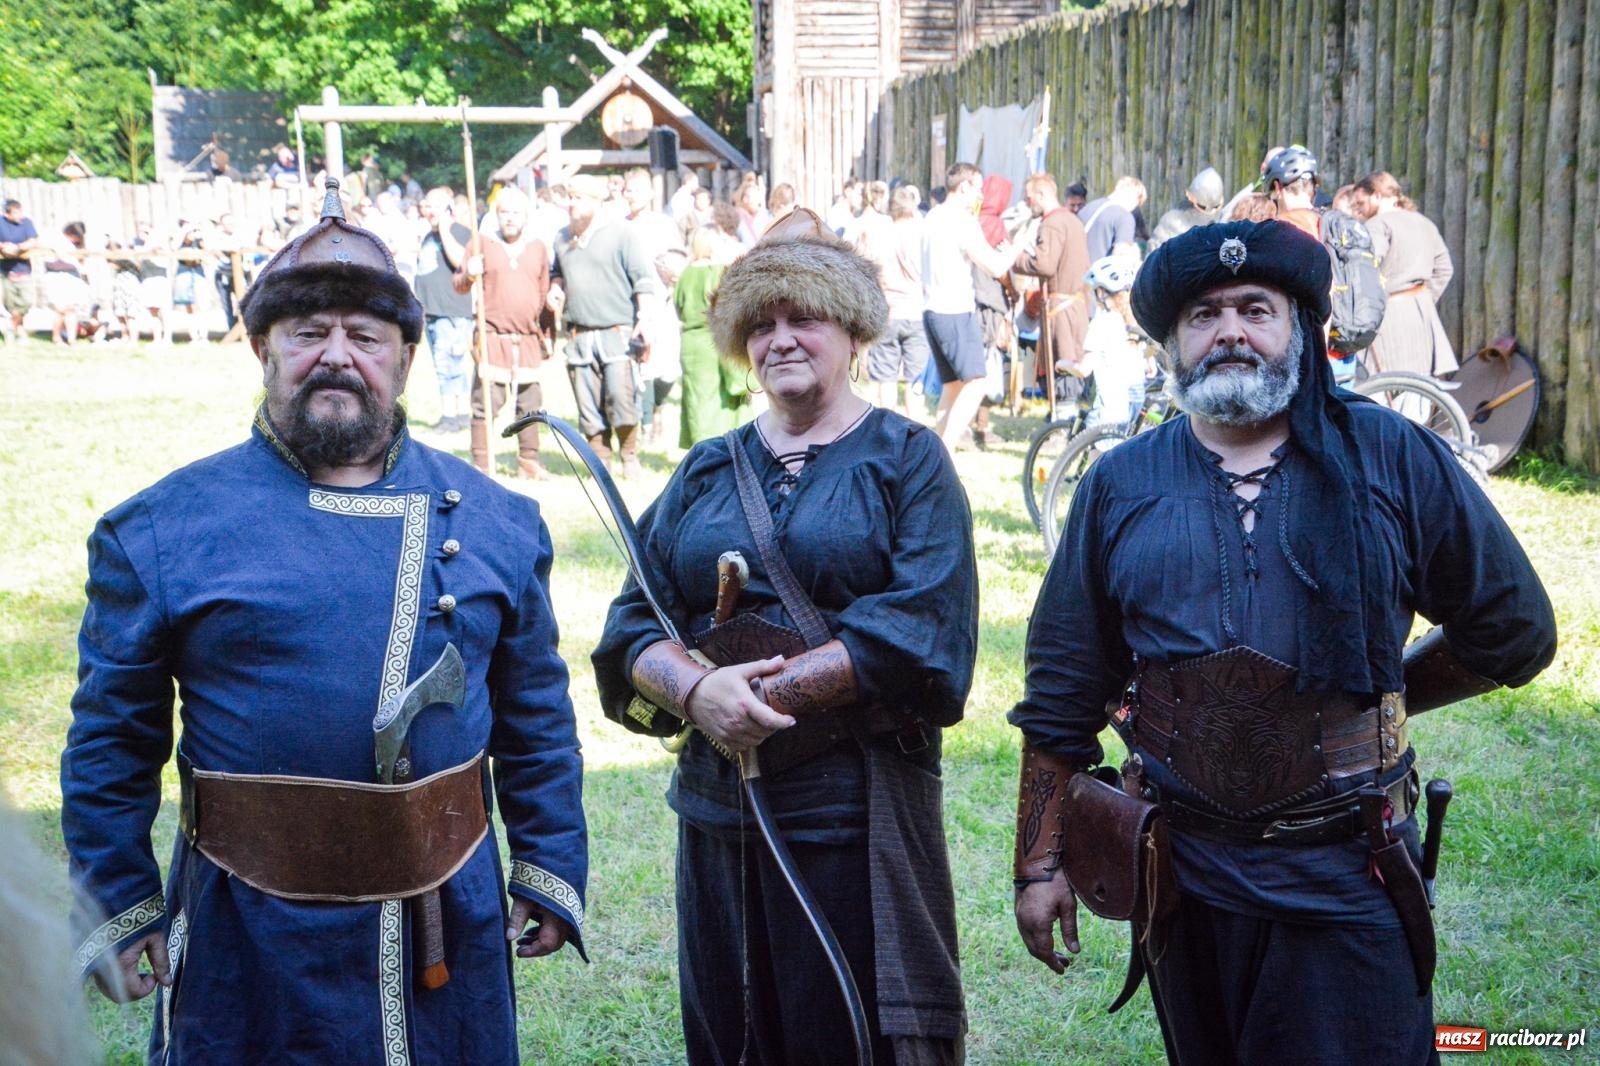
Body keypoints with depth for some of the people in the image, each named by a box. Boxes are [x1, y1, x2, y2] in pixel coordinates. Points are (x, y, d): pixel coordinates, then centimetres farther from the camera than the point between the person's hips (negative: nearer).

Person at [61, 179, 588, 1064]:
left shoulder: (495, 520, 4)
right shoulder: (160, 527, -4)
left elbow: (537, 722, 8)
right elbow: (111, 739, 1)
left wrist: (549, 875, 6)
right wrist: (120, 905, 0)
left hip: (453, 929, 2)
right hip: (247, 946, -2)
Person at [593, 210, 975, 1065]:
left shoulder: (906, 460, 1)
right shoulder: (706, 471, 13)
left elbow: (926, 628, -12)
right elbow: (635, 622, 5)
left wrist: (769, 690, -15)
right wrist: (696, 688, -16)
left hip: (858, 803, -4)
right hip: (719, 802, 4)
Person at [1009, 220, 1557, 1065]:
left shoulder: (1393, 458, -1)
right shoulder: (1121, 487, 4)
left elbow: (1513, 632, 7)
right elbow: (1060, 695, 7)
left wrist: (1375, 697, 7)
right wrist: (1039, 861, 5)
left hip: (1349, 883, -2)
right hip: (1187, 882, 2)